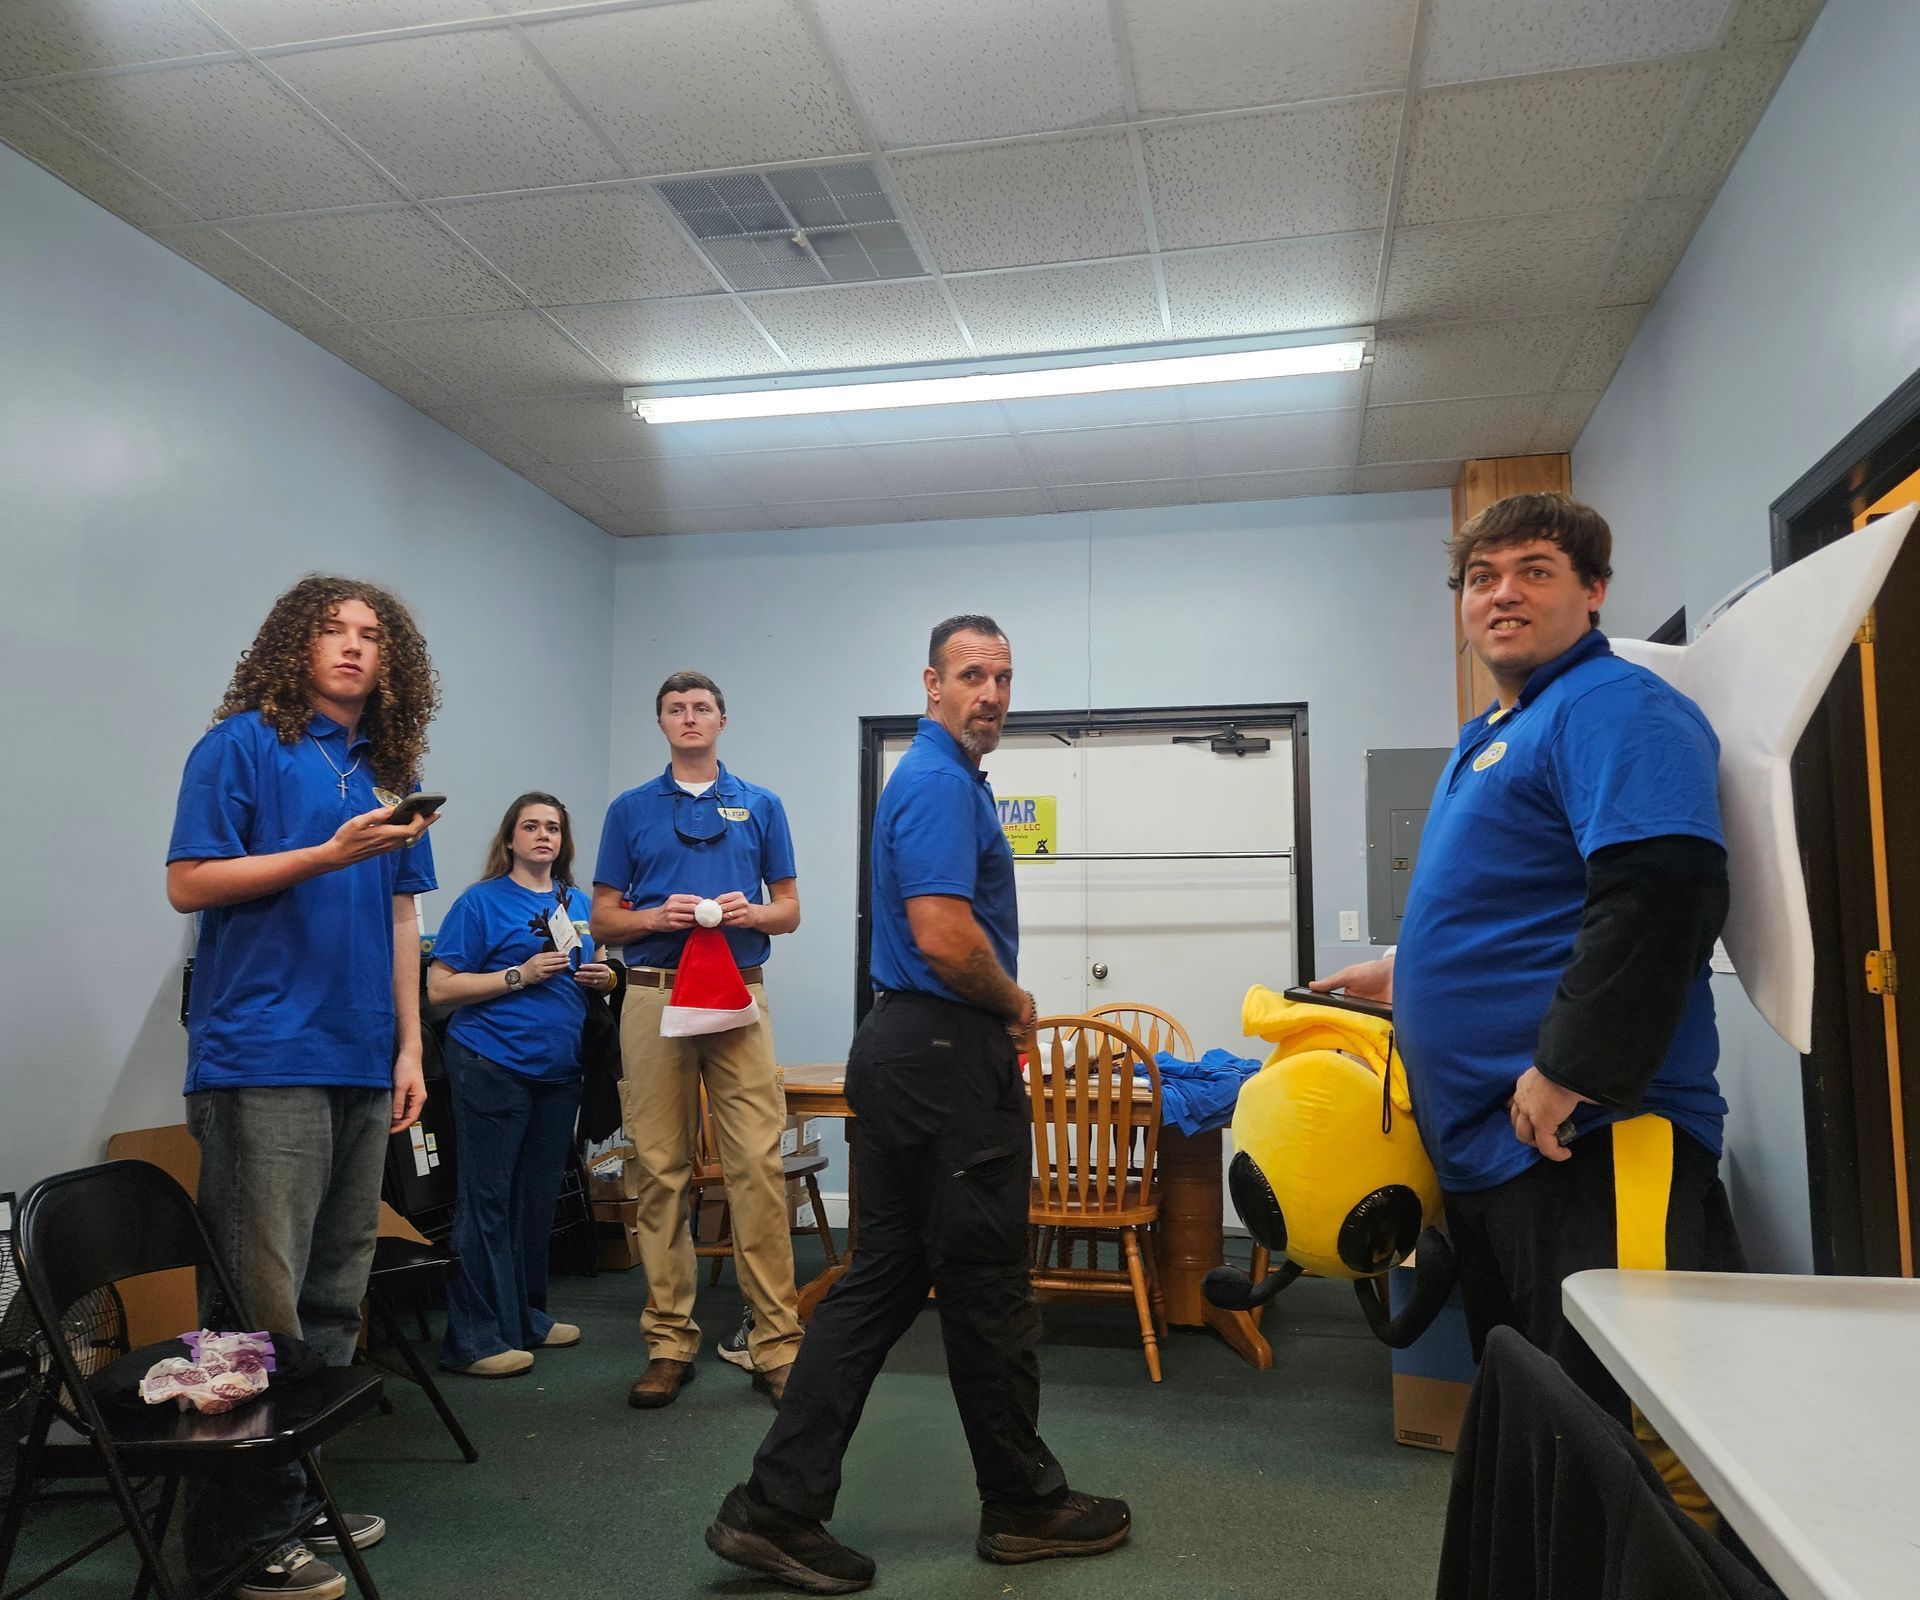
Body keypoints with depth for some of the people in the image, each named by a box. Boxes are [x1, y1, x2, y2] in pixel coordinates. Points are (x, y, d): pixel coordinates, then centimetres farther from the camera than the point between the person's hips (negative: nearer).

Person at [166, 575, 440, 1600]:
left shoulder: (388, 772, 16)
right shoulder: (243, 743, -1)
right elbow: (190, 883, -7)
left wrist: (409, 1048, 13)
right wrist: (331, 853, -16)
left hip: (360, 1066, 7)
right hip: (261, 1060, -6)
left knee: (333, 1298, 12)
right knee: (263, 1304, -5)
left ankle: (296, 1498, 25)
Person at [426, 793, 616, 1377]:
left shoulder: (578, 904, 14)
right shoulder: (482, 901, -4)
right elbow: (439, 987, -9)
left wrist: (603, 980, 1)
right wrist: (520, 974, -16)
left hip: (559, 1068, 6)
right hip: (492, 1064, -6)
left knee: (538, 1196, 13)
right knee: (486, 1199, -3)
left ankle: (526, 1318, 25)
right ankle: (476, 1336, 4)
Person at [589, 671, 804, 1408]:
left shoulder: (760, 806, 11)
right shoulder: (630, 809, 10)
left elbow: (789, 909, 11)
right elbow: (603, 919, 9)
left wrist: (750, 912, -10)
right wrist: (659, 917, -11)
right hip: (655, 997, 1)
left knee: (758, 1164, -6)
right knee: (661, 1169, 3)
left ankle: (776, 1340, 1)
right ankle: (670, 1339, 14)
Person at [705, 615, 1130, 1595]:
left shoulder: (938, 776, 18)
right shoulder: (942, 782, -15)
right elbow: (943, 936, -26)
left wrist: (996, 1016, 14)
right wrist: (1017, 1004, -8)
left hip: (904, 1051, 10)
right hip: (949, 1057, -10)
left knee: (882, 1281, 11)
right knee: (987, 1288, 5)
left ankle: (778, 1507, 14)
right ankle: (1024, 1504, 23)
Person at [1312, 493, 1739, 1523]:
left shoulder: (1615, 708, -11)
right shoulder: (1491, 736, 19)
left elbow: (1660, 895, -25)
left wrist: (1566, 1071, -25)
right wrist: (1411, 975, 23)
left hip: (1591, 1139, -10)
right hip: (1487, 1139, 10)